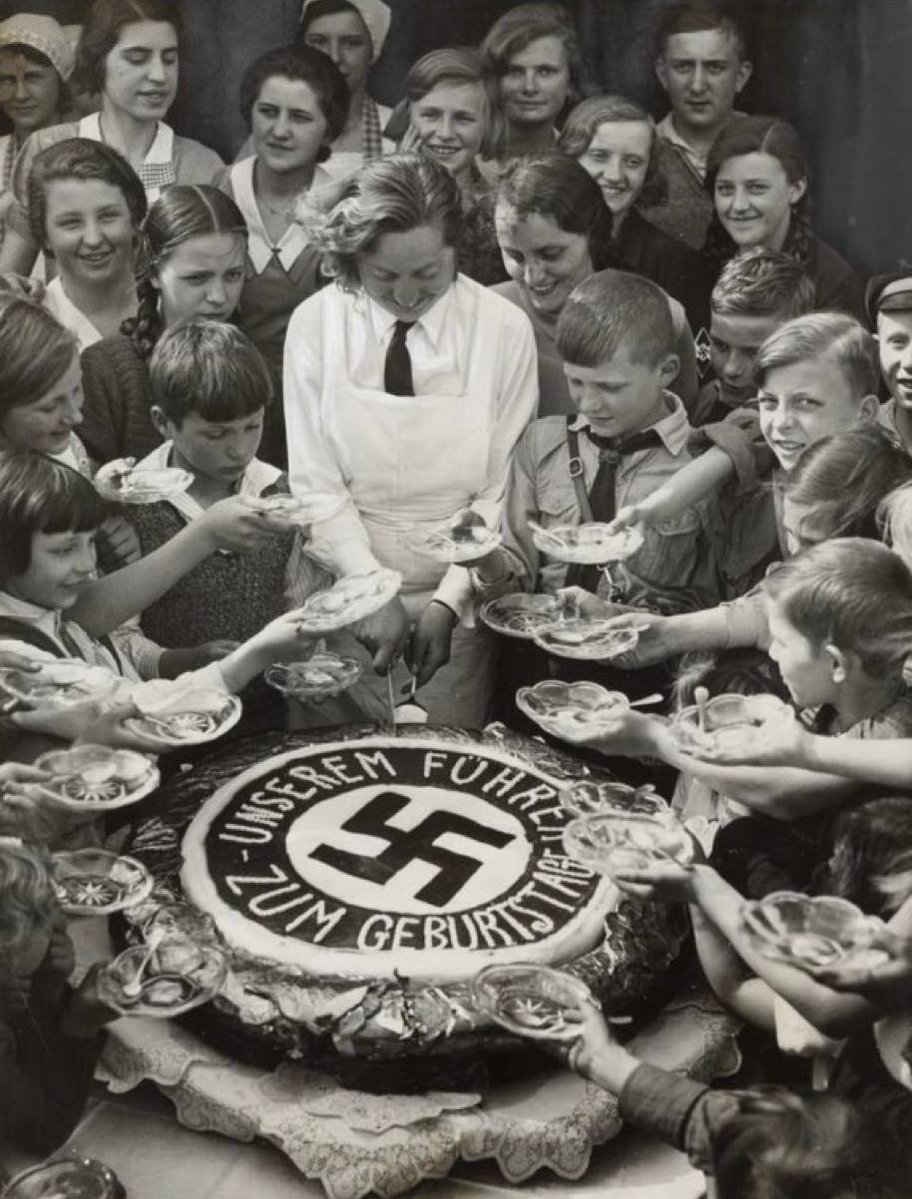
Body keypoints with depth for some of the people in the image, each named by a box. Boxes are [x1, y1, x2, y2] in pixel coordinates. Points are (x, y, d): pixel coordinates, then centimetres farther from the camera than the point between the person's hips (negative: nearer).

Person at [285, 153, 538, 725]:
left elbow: (501, 490, -6)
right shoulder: (314, 324, -5)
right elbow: (315, 482, -6)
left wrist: (449, 600, -14)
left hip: (458, 594, 0)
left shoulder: (504, 329, -7)